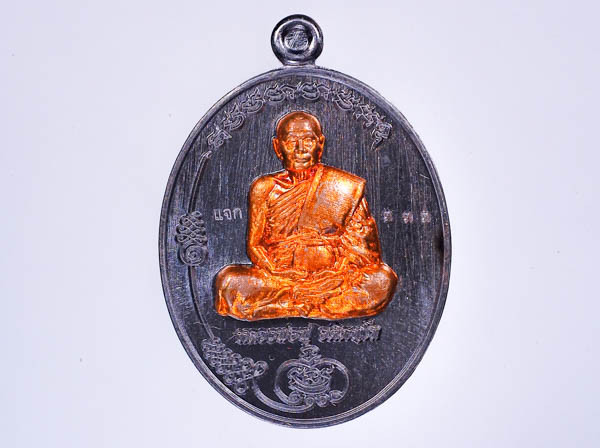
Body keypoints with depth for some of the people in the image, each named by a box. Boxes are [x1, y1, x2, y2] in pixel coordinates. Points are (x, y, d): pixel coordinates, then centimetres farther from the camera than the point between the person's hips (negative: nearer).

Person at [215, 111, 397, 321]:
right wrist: (276, 273, -11)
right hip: (278, 276, 0)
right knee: (228, 282, -27)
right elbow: (254, 244, 7)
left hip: (333, 276, 0)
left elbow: (360, 242, 3)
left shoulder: (346, 187, 5)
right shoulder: (264, 188, 8)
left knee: (382, 280, -28)